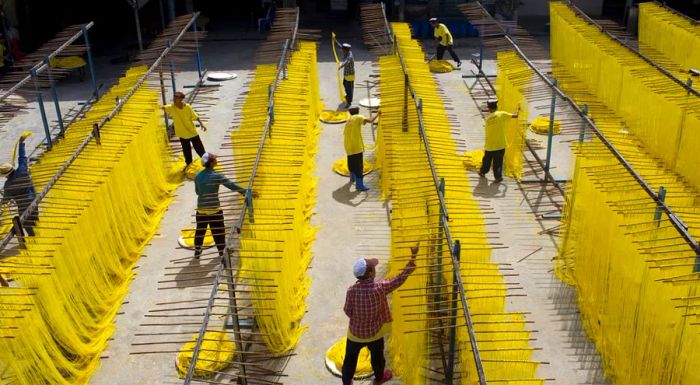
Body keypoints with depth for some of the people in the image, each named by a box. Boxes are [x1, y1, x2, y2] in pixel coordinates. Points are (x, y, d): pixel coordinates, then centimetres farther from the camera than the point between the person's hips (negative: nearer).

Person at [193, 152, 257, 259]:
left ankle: (197, 252, 26)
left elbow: (197, 191, 10)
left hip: (201, 209, 4)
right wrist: (247, 193, -10)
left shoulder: (198, 176, -1)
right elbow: (232, 186, -15)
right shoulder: (217, 176, -15)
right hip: (214, 209, -4)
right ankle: (222, 251, 21)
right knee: (218, 231, 11)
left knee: (200, 230, 17)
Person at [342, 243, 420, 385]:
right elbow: (401, 278, -21)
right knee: (377, 356, 29)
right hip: (374, 332, 0)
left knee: (350, 360, 22)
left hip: (355, 333, 0)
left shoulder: (352, 290, -26)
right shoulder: (380, 288, -28)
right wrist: (413, 256, -17)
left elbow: (348, 312, -12)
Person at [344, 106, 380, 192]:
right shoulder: (358, 117, -5)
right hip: (356, 146, -7)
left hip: (348, 146, 7)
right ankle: (359, 185, -10)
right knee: (358, 165, -7)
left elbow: (345, 133, 17)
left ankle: (352, 178, 46)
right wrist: (377, 114, -5)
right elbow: (370, 120, -18)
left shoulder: (348, 121, 16)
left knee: (351, 163, 26)